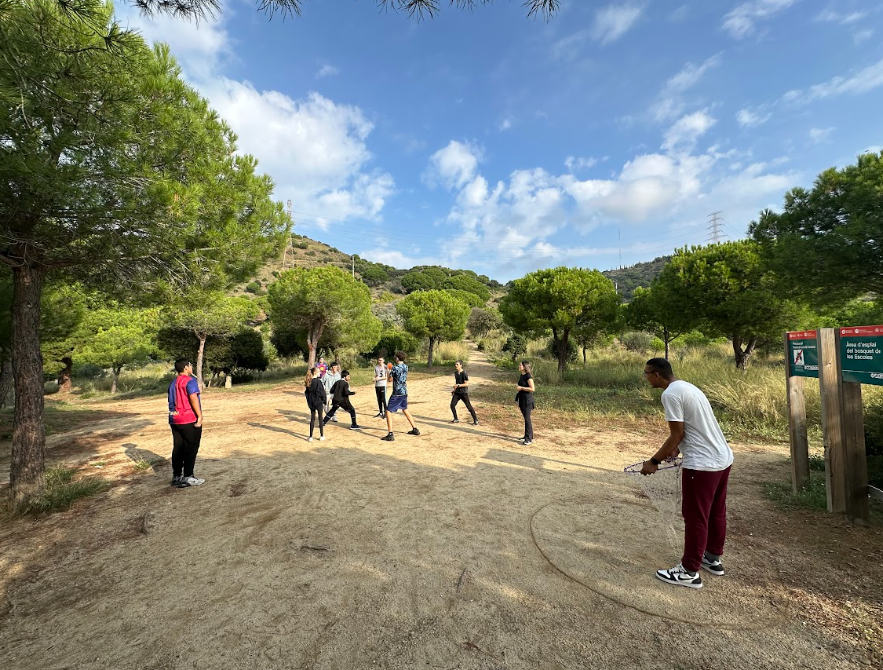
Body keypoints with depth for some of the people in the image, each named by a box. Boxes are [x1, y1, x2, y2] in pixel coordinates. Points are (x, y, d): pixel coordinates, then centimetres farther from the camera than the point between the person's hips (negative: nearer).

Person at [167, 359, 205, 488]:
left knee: (177, 448, 12)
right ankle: (188, 478, -1)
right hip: (190, 420, -8)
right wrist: (200, 416, -20)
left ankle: (176, 476, 18)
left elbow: (171, 402, 19)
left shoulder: (173, 383, 16)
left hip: (174, 420, 8)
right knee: (191, 449, -2)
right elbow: (193, 398, -22)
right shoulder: (190, 380, -11)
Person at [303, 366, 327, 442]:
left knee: (312, 419, 11)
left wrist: (308, 401, 15)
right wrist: (324, 400, -4)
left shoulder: (308, 382, 2)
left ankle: (311, 437, 12)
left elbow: (306, 392, 8)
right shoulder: (318, 381, -17)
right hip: (319, 402, -5)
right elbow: (321, 392, -16)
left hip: (311, 402, 5)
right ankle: (322, 436, 16)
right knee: (320, 418, 7)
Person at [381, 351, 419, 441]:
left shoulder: (395, 368, -17)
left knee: (388, 411, -1)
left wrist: (389, 371, 11)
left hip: (397, 394, -7)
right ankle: (415, 429, 30)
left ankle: (390, 435, -8)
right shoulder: (406, 367, 5)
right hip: (404, 392, 8)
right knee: (405, 410, 25)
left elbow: (390, 379, -7)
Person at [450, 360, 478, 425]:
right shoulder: (455, 373, 9)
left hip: (464, 393, -7)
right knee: (452, 405, -2)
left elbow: (466, 384, -19)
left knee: (469, 406, -2)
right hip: (457, 392, 7)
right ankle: (456, 419, 15)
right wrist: (454, 390, 20)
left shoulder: (464, 373, -16)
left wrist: (458, 385, -27)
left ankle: (476, 420, 12)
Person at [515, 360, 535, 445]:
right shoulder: (521, 376, 11)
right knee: (525, 418, 14)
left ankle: (529, 439, -1)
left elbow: (532, 389, -21)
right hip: (522, 399, 8)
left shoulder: (528, 376, -15)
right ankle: (527, 435, 24)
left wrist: (521, 388, -19)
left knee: (527, 418, -6)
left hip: (527, 400, -8)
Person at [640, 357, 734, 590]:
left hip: (702, 464, -10)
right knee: (716, 513, 21)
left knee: (695, 518, 2)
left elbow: (677, 434, -17)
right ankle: (713, 558, 37)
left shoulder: (670, 394, -18)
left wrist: (654, 461, -9)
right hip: (723, 458, 10)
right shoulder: (687, 387, 11)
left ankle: (689, 572, 14)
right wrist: (676, 449, 26)